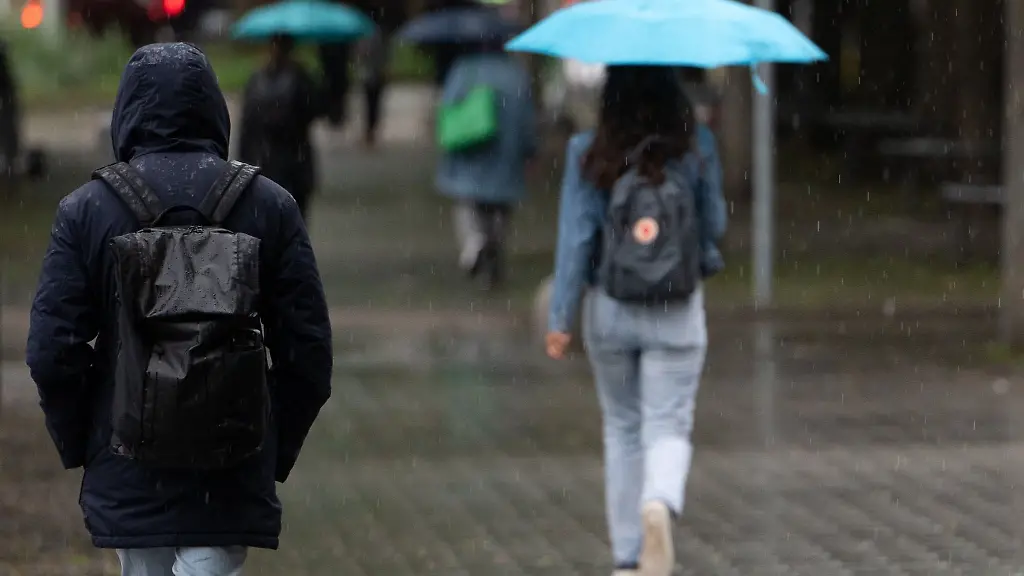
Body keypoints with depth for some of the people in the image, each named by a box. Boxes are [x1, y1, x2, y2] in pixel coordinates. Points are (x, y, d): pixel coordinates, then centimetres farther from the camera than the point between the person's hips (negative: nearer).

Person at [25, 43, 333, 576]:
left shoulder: (86, 211, -5)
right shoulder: (270, 207, -2)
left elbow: (51, 352, -7)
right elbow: (308, 349, -2)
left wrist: (78, 446, 9)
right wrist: (278, 452, 10)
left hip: (128, 475, 0)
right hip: (232, 481, 0)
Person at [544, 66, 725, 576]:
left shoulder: (587, 154, -8)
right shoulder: (696, 148, -7)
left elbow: (575, 237, -9)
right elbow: (715, 224, 2)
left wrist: (561, 318, -6)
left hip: (609, 311, 1)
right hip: (677, 314, -1)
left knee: (622, 429, 15)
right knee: (668, 428, 3)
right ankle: (660, 503, -30)